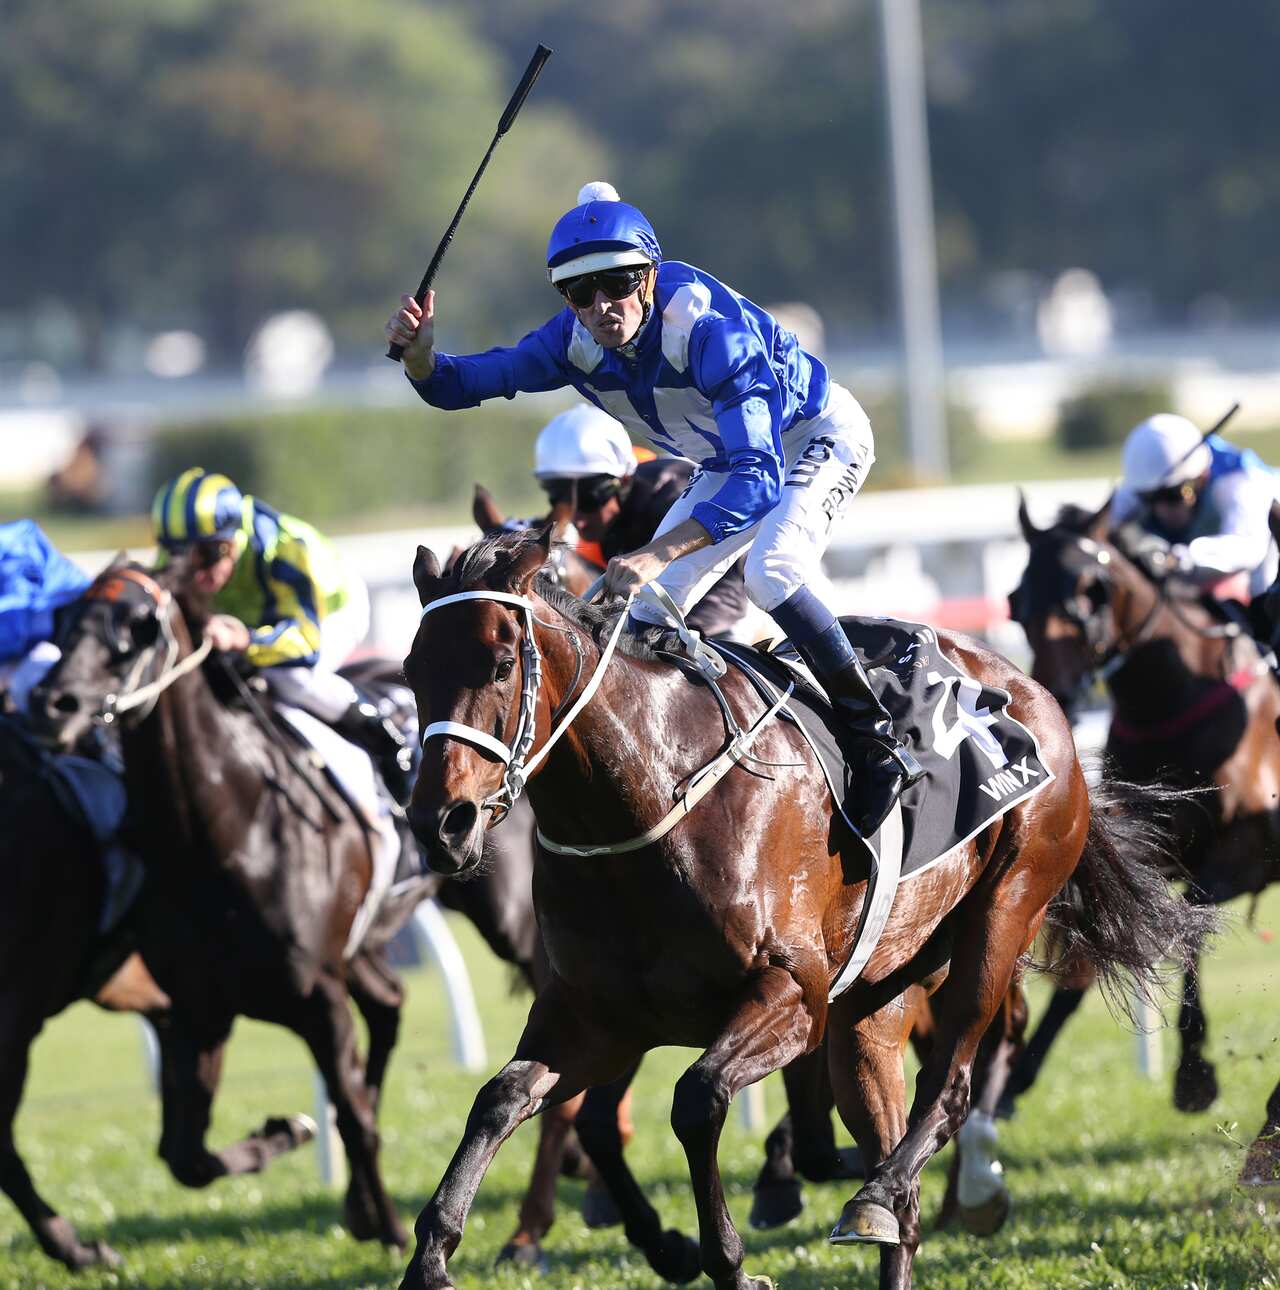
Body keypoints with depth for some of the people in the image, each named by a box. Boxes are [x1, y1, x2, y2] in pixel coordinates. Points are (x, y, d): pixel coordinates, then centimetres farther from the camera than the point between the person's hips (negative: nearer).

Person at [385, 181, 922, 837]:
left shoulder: (710, 328, -39)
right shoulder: (576, 343, -19)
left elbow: (760, 476, -47)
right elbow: (460, 384, -10)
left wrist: (660, 553, -58)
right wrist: (418, 352, -34)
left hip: (819, 437, -8)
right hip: (729, 466, 8)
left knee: (769, 573, -33)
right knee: (648, 616, 1)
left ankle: (878, 741, -22)